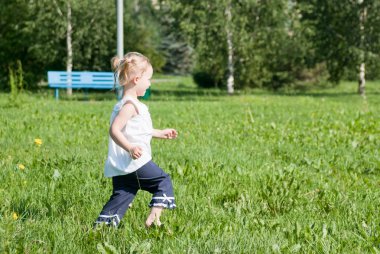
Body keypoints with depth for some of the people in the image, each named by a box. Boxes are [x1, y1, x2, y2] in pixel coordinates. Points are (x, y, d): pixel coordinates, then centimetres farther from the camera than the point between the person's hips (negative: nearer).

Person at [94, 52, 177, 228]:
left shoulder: (129, 104, 18)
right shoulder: (130, 105, -14)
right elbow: (114, 130, -24)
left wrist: (160, 133, 36)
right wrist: (130, 148, -35)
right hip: (135, 162, -9)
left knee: (121, 196, 10)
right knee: (163, 182, 2)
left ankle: (101, 225, 4)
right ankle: (153, 218, -7)